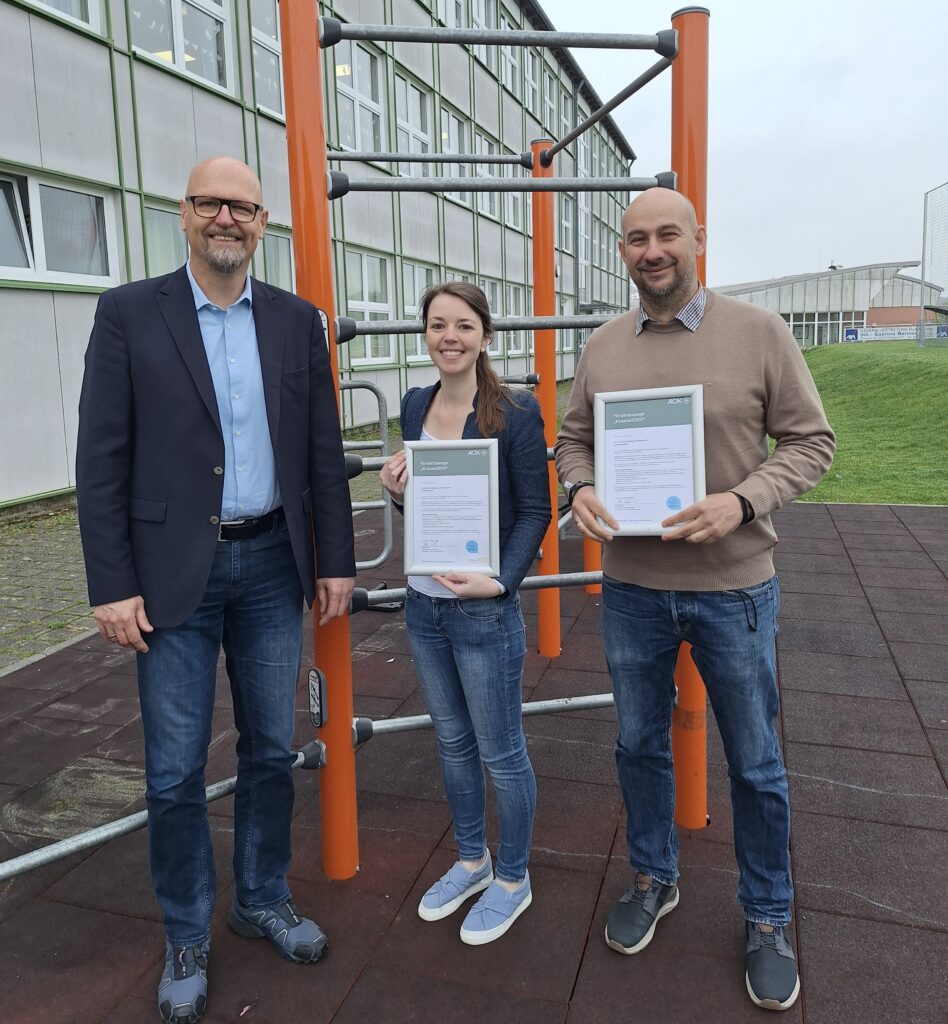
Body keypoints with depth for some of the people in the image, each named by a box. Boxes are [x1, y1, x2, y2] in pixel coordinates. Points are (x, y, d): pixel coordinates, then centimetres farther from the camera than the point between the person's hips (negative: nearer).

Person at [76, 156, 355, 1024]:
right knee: (176, 771, 8)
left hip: (272, 564, 3)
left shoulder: (297, 321, 6)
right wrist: (111, 583, -9)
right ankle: (187, 937, 30)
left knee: (271, 750, 14)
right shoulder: (130, 313, -2)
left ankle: (263, 900, 37)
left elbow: (324, 453, 7)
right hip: (174, 572, -2)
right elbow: (101, 460, -4)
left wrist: (335, 561, 5)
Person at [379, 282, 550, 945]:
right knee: (454, 742, 21)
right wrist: (397, 486, -6)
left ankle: (513, 880, 32)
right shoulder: (415, 405, 5)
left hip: (485, 610, -6)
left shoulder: (516, 412, -12)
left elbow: (534, 511, -10)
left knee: (501, 753, 9)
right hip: (423, 604, 6)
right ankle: (472, 861, 42)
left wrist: (500, 580, -21)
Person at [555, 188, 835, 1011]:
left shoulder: (759, 333, -7)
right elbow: (573, 439, 10)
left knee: (755, 764, 12)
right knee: (639, 743, 18)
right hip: (631, 587, 3)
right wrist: (580, 490, -12)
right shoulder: (603, 346, 2)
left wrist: (741, 502, -22)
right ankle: (654, 880, 43)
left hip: (733, 588, -2)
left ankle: (768, 918, 36)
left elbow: (810, 440, -6)